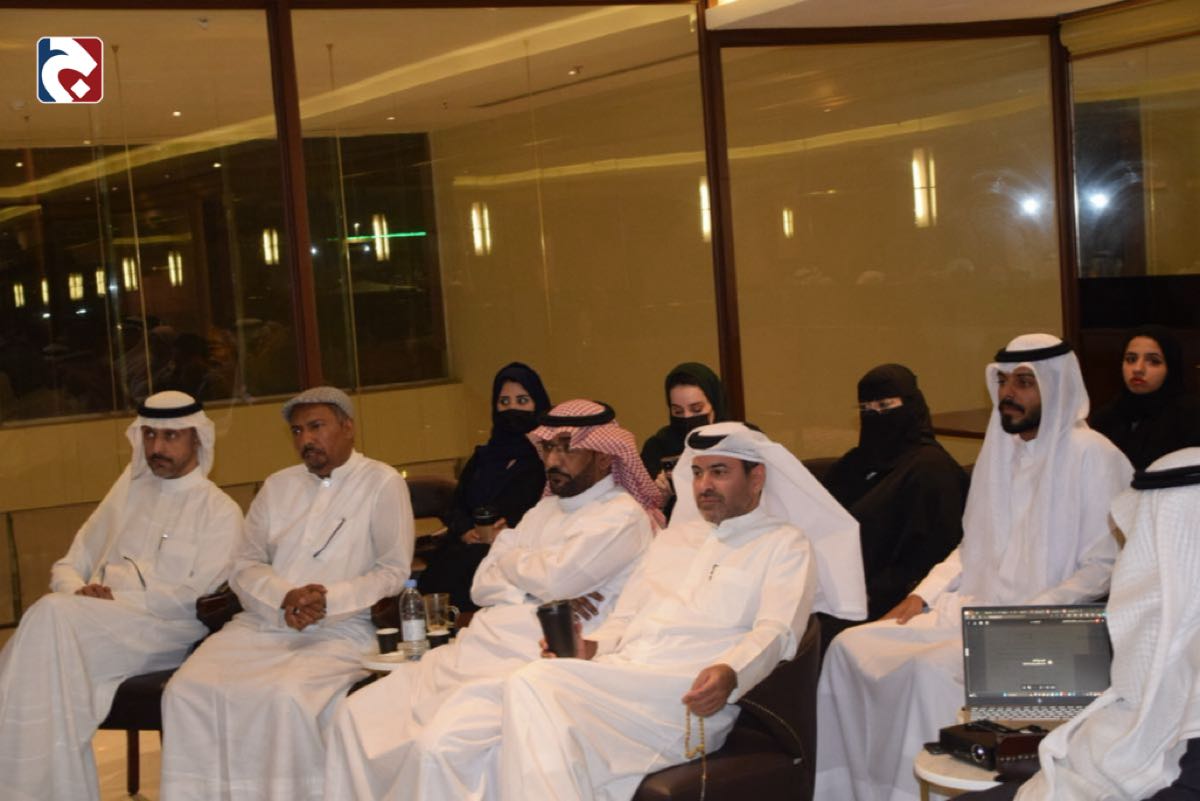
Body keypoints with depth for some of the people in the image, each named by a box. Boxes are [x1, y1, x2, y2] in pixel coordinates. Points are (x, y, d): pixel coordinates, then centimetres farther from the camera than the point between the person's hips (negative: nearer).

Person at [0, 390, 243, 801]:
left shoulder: (219, 511, 6)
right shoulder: (128, 492, 23)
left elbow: (200, 598, -6)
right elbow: (68, 566, 20)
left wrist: (115, 599, -12)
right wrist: (79, 592, -4)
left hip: (164, 633, -5)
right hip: (93, 628, 5)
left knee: (53, 617, -30)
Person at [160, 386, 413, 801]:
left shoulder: (383, 483, 5)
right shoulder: (278, 486, 21)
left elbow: (394, 571, -2)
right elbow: (244, 565, 14)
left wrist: (330, 600, -16)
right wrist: (284, 596, -7)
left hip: (340, 629, -5)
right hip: (263, 623, 5)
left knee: (287, 696, -34)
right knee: (187, 690, -20)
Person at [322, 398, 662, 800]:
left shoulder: (623, 515, -2)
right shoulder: (546, 509, 22)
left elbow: (556, 576, -16)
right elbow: (482, 584, 16)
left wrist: (510, 561, 5)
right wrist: (536, 589, -4)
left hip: (525, 660, -8)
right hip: (472, 647, 8)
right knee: (358, 713, -5)